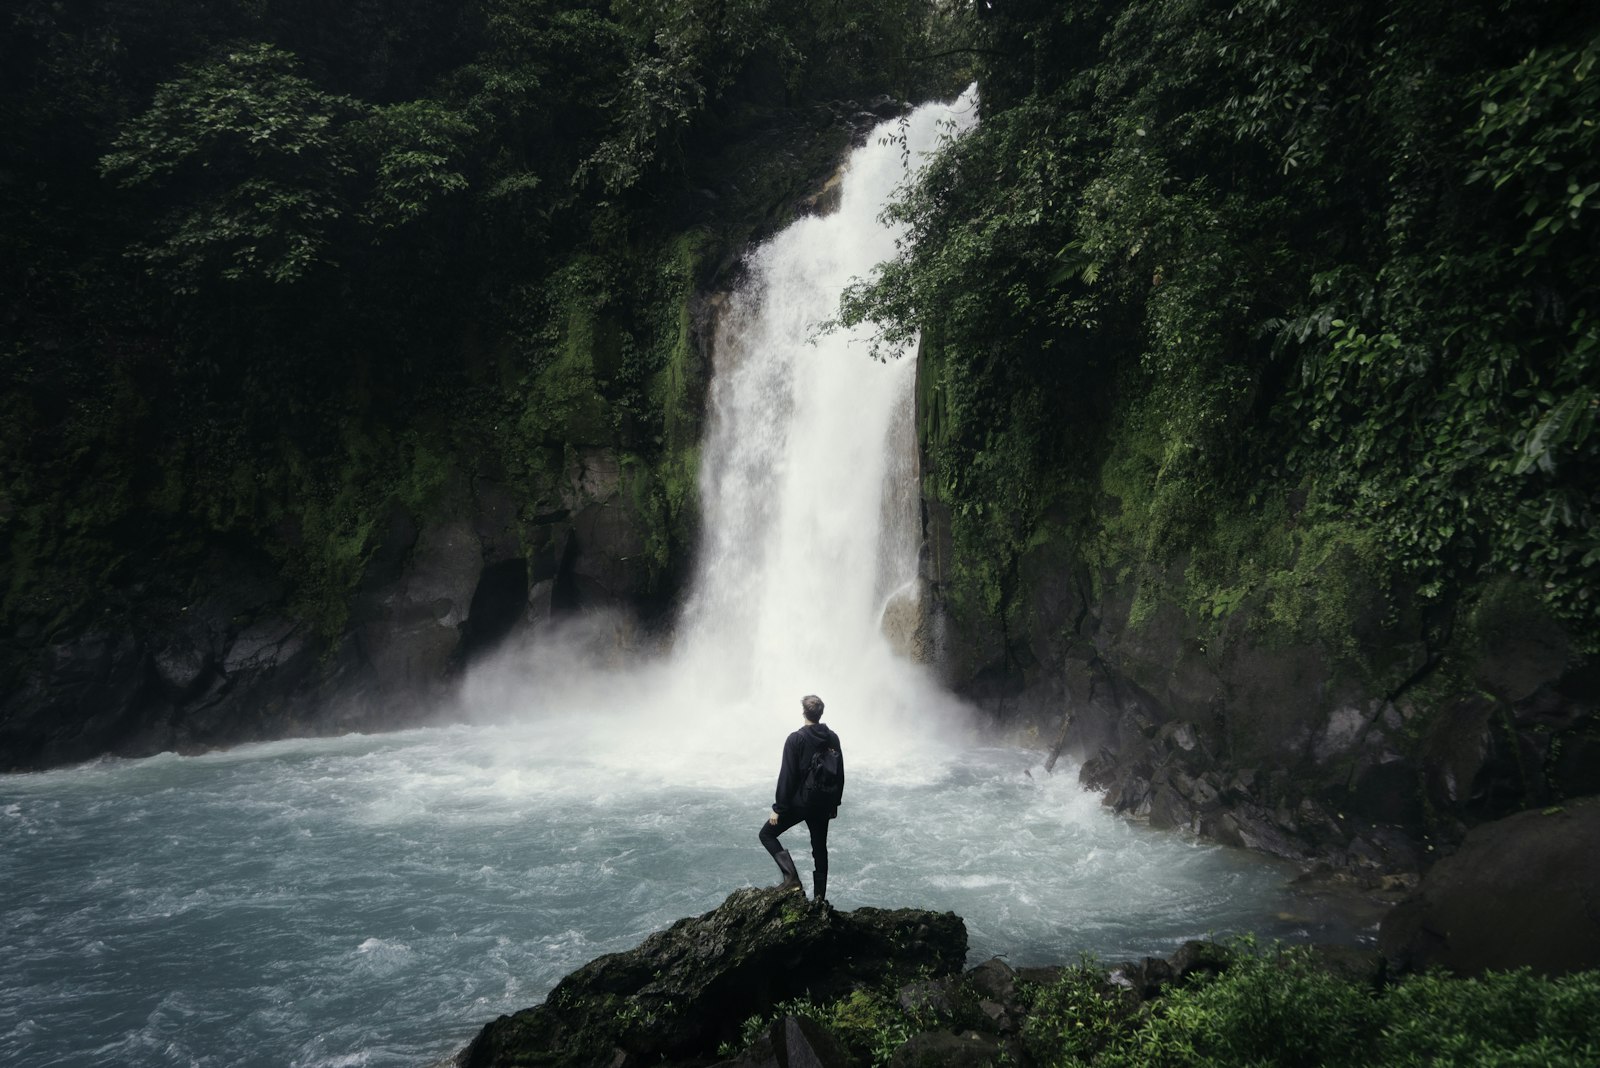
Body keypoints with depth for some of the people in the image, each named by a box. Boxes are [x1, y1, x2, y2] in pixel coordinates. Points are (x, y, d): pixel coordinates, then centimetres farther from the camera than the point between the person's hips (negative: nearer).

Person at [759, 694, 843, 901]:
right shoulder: (832, 738, 1)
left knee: (767, 834, 9)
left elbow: (787, 776, -17)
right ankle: (820, 897, 19)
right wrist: (834, 803, 18)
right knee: (819, 848, 16)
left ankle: (792, 878, -7)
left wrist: (778, 808, -11)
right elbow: (839, 775, 8)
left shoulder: (795, 739, -16)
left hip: (798, 802, -5)